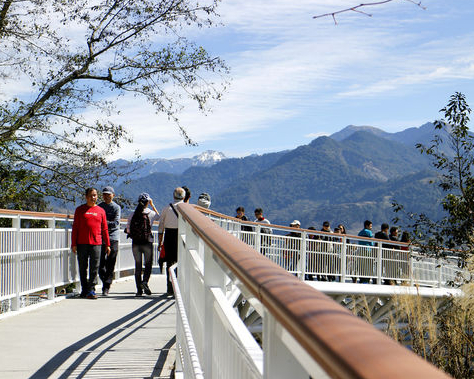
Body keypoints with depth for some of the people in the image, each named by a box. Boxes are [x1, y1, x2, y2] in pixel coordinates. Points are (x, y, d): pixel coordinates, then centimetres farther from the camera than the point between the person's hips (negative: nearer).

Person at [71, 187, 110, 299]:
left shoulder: (101, 211, 11)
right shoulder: (80, 210, 7)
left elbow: (105, 229, 12)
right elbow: (75, 227, 5)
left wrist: (107, 245, 8)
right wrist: (74, 244, -1)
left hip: (96, 243, 0)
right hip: (82, 243, 0)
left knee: (94, 268, -4)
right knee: (83, 268, 5)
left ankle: (91, 290, -2)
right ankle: (84, 290, 15)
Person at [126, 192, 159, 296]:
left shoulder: (132, 215, -1)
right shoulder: (150, 213, -6)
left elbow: (128, 230, 1)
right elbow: (158, 216, 17)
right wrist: (152, 205, 18)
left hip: (135, 244, 2)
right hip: (147, 243, -2)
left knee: (138, 266, 8)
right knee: (148, 264, 10)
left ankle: (139, 290, 7)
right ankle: (145, 281, -16)